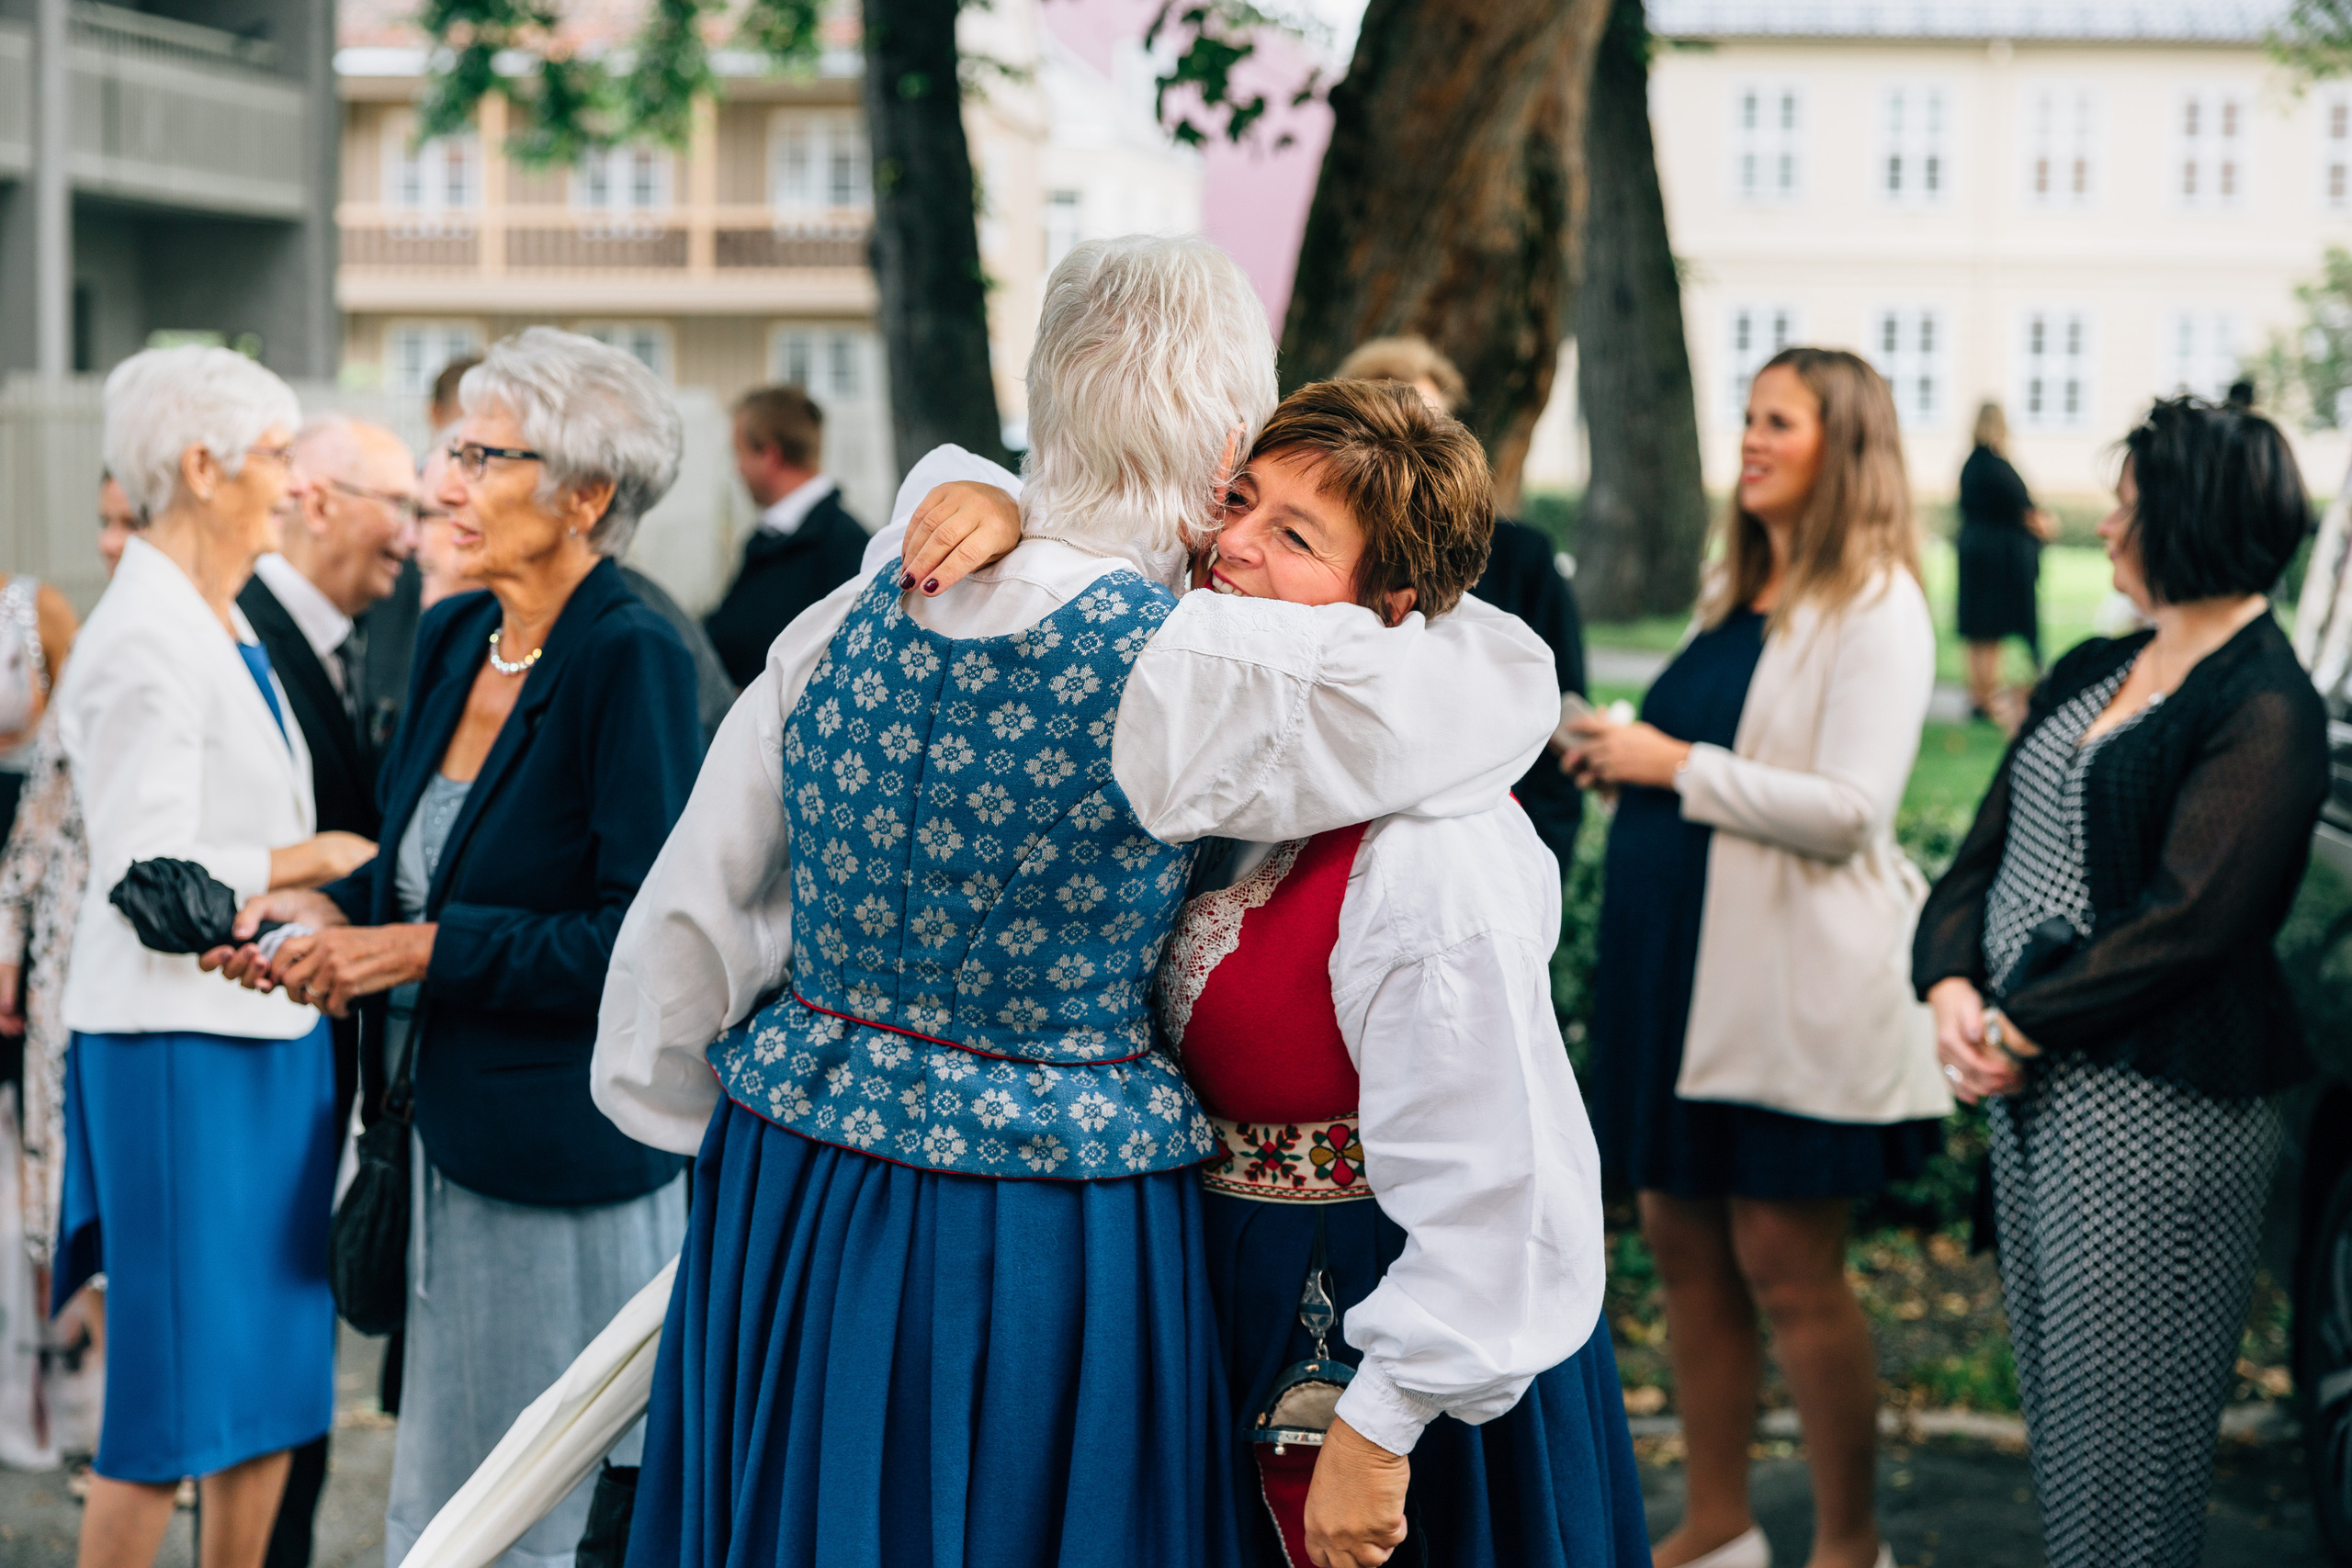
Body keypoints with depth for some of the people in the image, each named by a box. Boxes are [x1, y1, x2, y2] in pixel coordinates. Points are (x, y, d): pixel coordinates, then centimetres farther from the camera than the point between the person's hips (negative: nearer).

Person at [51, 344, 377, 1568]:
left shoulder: (222, 624, 14)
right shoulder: (142, 643, -16)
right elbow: (147, 874, -20)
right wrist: (312, 858, -11)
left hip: (269, 1031, 9)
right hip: (180, 1047, -9)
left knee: (271, 1376, 12)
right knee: (175, 1389, -2)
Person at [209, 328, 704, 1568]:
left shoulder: (633, 663, -16)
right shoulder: (450, 637, 8)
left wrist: (426, 949, -19)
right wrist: (339, 911, 0)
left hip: (569, 1153, -8)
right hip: (449, 1134, 8)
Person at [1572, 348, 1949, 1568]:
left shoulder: (1874, 607, -12)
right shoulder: (1734, 589, 14)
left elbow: (1847, 810, -21)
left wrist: (1675, 766, -17)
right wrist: (1624, 757, 5)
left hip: (1793, 981, -8)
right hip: (1675, 961, 8)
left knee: (1787, 1267, -1)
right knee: (1682, 1242, 12)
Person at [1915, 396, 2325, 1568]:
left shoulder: (2265, 712, -13)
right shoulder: (2096, 672, 13)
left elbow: (2184, 924, -19)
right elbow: (1991, 842, 13)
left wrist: (2019, 1029, -15)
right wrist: (1953, 987, -4)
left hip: (2152, 1107, -8)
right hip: (2030, 1079, 9)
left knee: (2122, 1427, -1)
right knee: (2051, 1394, 15)